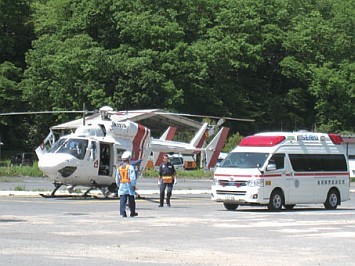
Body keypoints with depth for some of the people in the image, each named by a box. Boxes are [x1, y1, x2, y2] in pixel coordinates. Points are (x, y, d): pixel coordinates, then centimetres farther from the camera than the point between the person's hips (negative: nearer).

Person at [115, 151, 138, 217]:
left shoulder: (119, 168, 9)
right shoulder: (130, 167, -7)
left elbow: (117, 179, 15)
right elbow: (133, 178, -13)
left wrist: (118, 186, 24)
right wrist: (133, 185, -8)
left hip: (122, 186, 4)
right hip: (129, 185, -4)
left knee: (122, 200, -1)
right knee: (131, 201, 8)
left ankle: (122, 213, -12)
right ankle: (132, 213, 18)